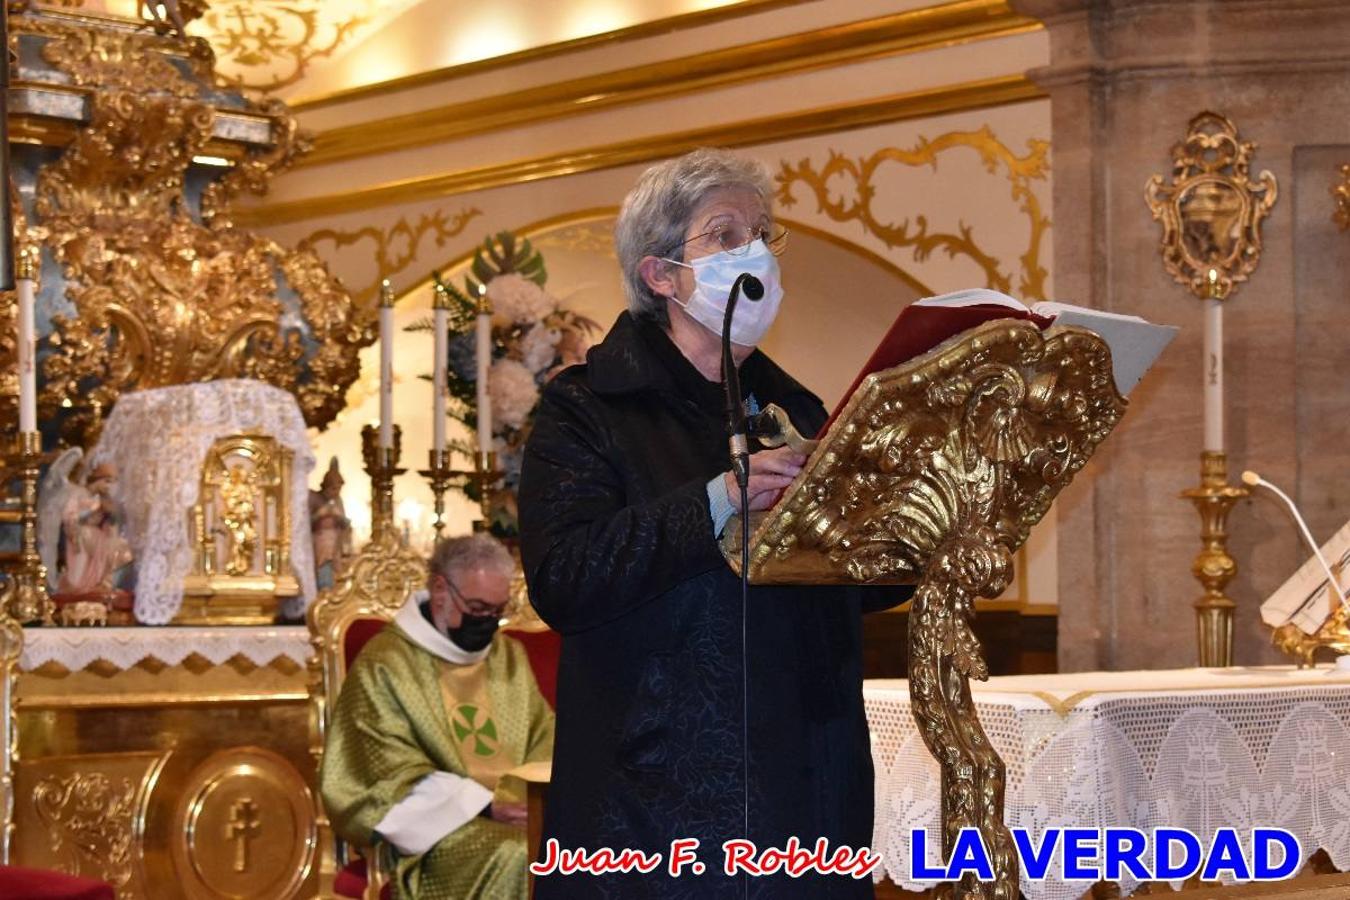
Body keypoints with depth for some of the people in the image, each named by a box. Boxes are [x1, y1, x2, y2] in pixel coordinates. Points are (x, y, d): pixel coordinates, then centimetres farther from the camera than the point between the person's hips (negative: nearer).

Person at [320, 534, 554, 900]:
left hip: (516, 811, 6)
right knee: (515, 860, -36)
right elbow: (393, 775, -9)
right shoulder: (385, 664, -2)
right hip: (441, 822, -5)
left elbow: (544, 741, 20)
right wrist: (486, 805, -19)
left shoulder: (510, 657, 18)